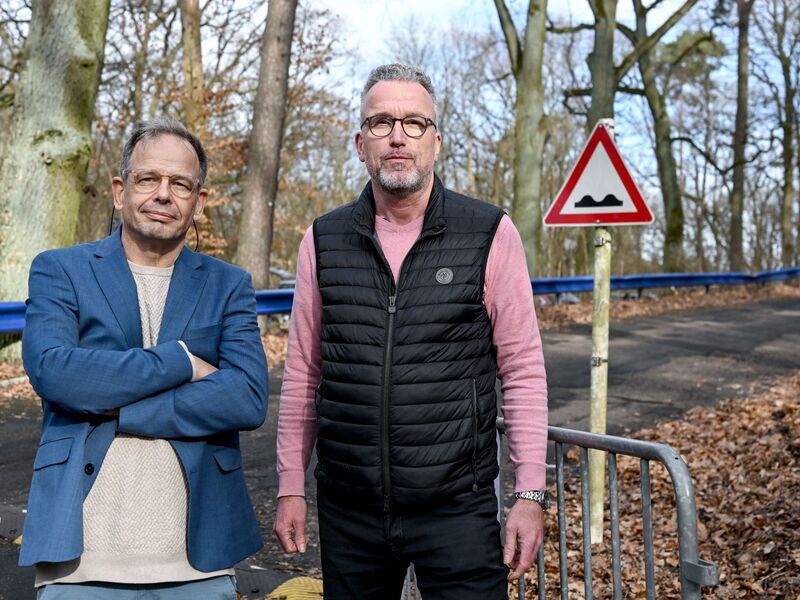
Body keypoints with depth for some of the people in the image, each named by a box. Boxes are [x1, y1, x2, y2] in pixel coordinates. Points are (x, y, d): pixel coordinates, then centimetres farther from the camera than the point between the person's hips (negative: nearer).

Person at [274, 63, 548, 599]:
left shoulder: (490, 235, -4)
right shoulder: (324, 242, 4)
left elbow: (522, 371, -3)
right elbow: (303, 373, 9)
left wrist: (531, 494, -6)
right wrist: (290, 488, 9)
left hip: (457, 508, -2)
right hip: (348, 512, 3)